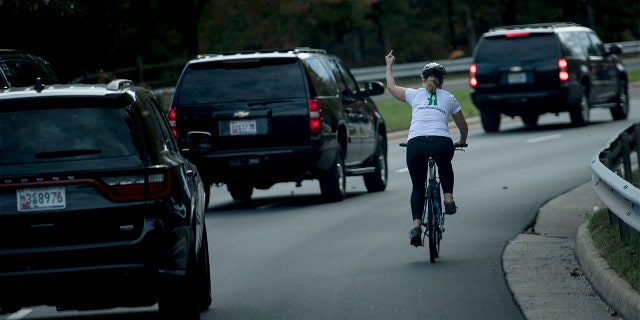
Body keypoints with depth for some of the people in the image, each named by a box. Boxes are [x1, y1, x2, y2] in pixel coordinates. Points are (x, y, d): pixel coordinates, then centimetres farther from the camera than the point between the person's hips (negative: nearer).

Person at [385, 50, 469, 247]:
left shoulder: (415, 95, 20)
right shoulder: (449, 98, 21)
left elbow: (391, 87, 38)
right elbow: (463, 126, 31)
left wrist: (389, 66, 54)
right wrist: (461, 142, 51)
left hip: (416, 144, 0)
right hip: (442, 143, 0)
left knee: (418, 186, 17)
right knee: (445, 168, 37)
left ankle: (416, 226, 1)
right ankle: (448, 199, 20)